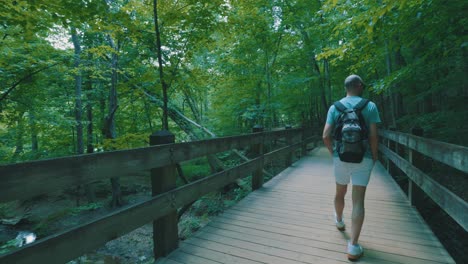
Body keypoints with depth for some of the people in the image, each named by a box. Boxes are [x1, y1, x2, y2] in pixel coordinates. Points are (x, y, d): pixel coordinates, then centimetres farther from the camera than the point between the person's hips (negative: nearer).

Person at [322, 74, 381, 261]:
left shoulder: (334, 107, 1)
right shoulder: (370, 106, -2)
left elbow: (326, 136, -7)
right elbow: (373, 136, -9)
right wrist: (374, 157, 6)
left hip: (341, 157, 2)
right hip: (362, 158, -1)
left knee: (340, 192, 23)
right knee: (358, 201, 1)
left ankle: (339, 220, 48)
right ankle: (353, 247, 1)